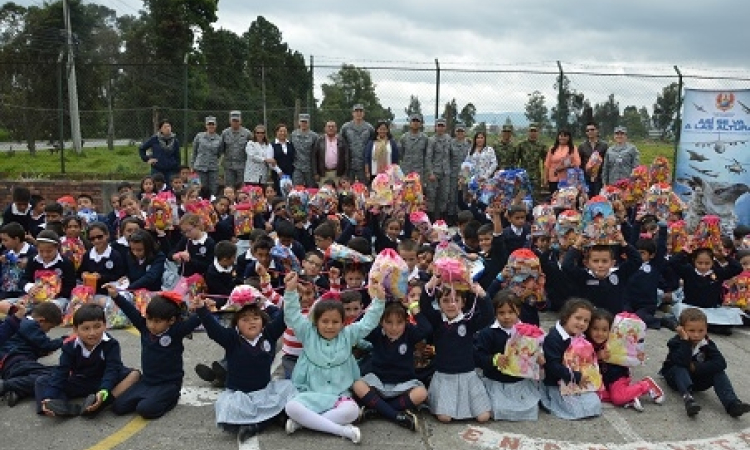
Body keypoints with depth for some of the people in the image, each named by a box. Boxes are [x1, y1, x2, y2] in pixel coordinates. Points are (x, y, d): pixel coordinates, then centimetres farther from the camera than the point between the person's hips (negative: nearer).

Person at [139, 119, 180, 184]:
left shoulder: (175, 141, 4)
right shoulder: (154, 139, -1)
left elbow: (177, 157, 10)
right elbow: (141, 149, 11)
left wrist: (178, 171, 6)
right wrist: (147, 159, 1)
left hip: (171, 171, 1)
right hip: (157, 170, -1)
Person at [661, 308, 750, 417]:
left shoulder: (708, 344, -8)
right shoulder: (676, 343, -19)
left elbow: (721, 363, -23)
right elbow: (681, 363, -37)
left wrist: (696, 367, -28)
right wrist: (685, 341, -38)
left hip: (698, 381, 3)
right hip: (676, 378, -3)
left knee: (718, 371, -18)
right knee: (679, 368, -33)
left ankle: (732, 404, -29)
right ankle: (687, 397, -56)